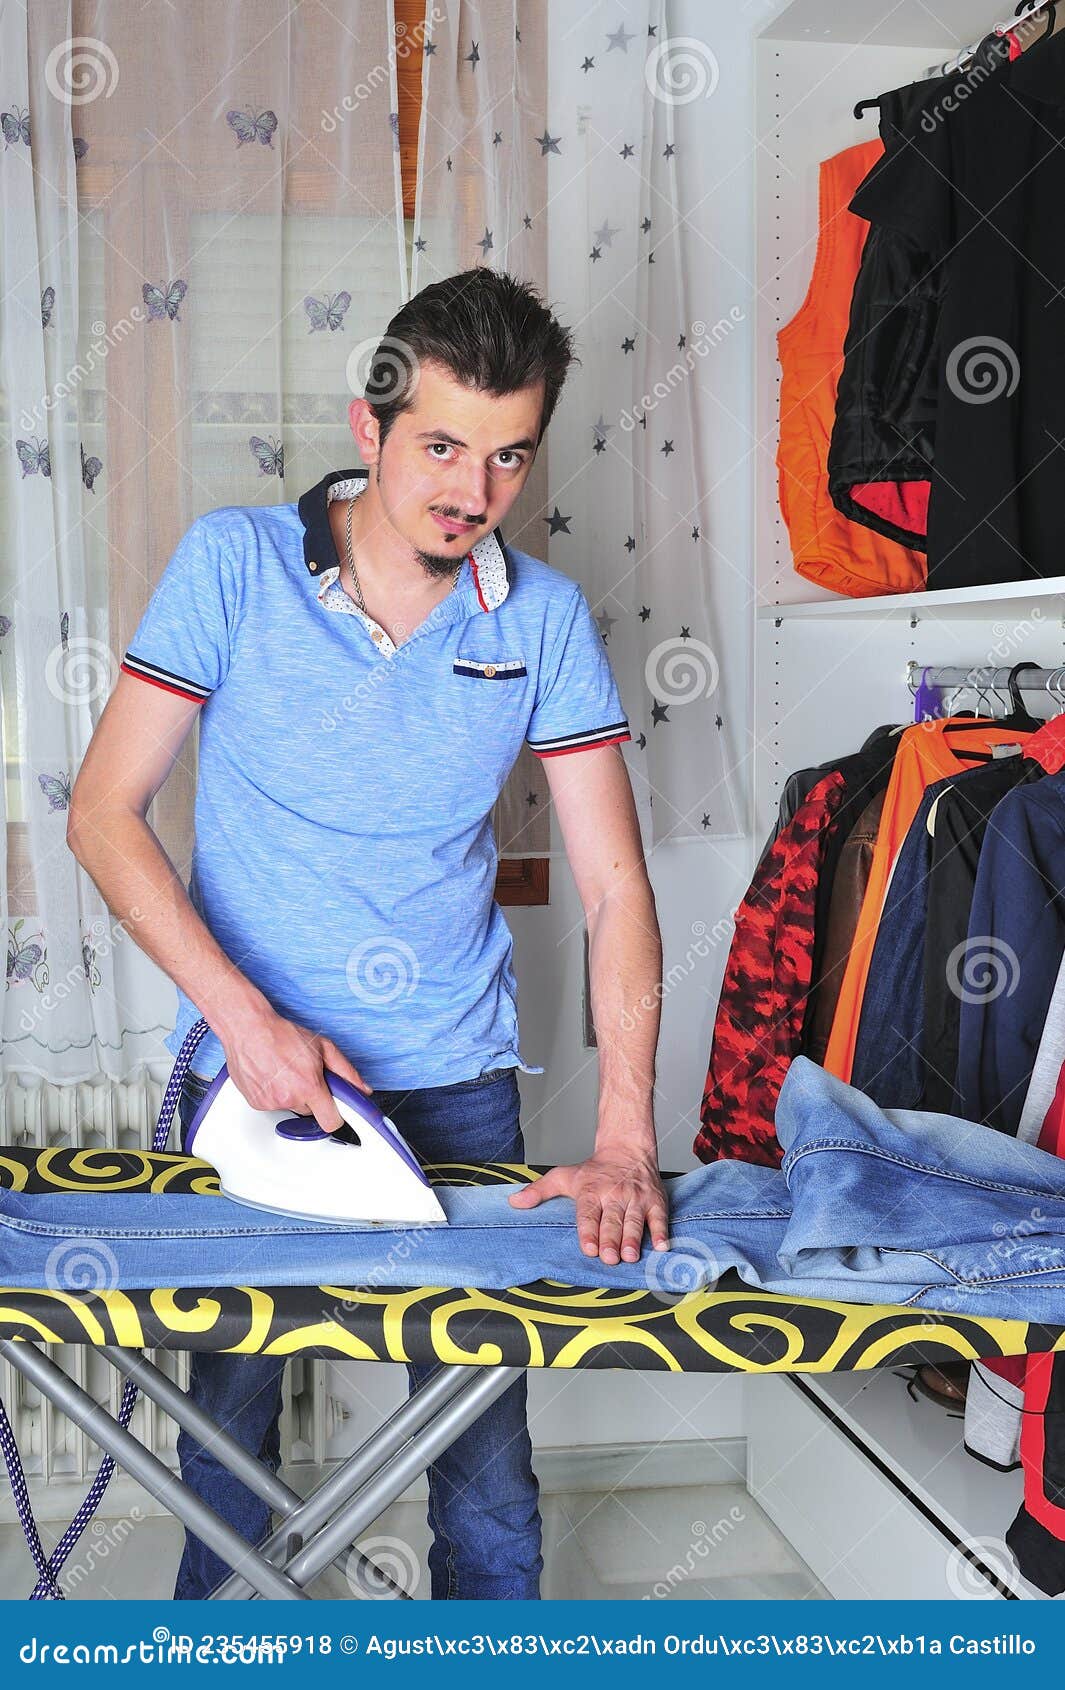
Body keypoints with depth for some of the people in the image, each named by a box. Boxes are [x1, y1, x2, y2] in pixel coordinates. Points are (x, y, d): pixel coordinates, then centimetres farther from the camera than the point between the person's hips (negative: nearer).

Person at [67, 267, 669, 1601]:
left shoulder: (546, 618, -5)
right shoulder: (234, 564, -9)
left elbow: (614, 885, -6)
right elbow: (103, 814, -9)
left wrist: (624, 1140, -14)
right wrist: (243, 1014, -20)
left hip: (457, 1076, 1)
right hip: (248, 1064, -1)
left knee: (484, 1411, 8)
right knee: (229, 1402, 13)